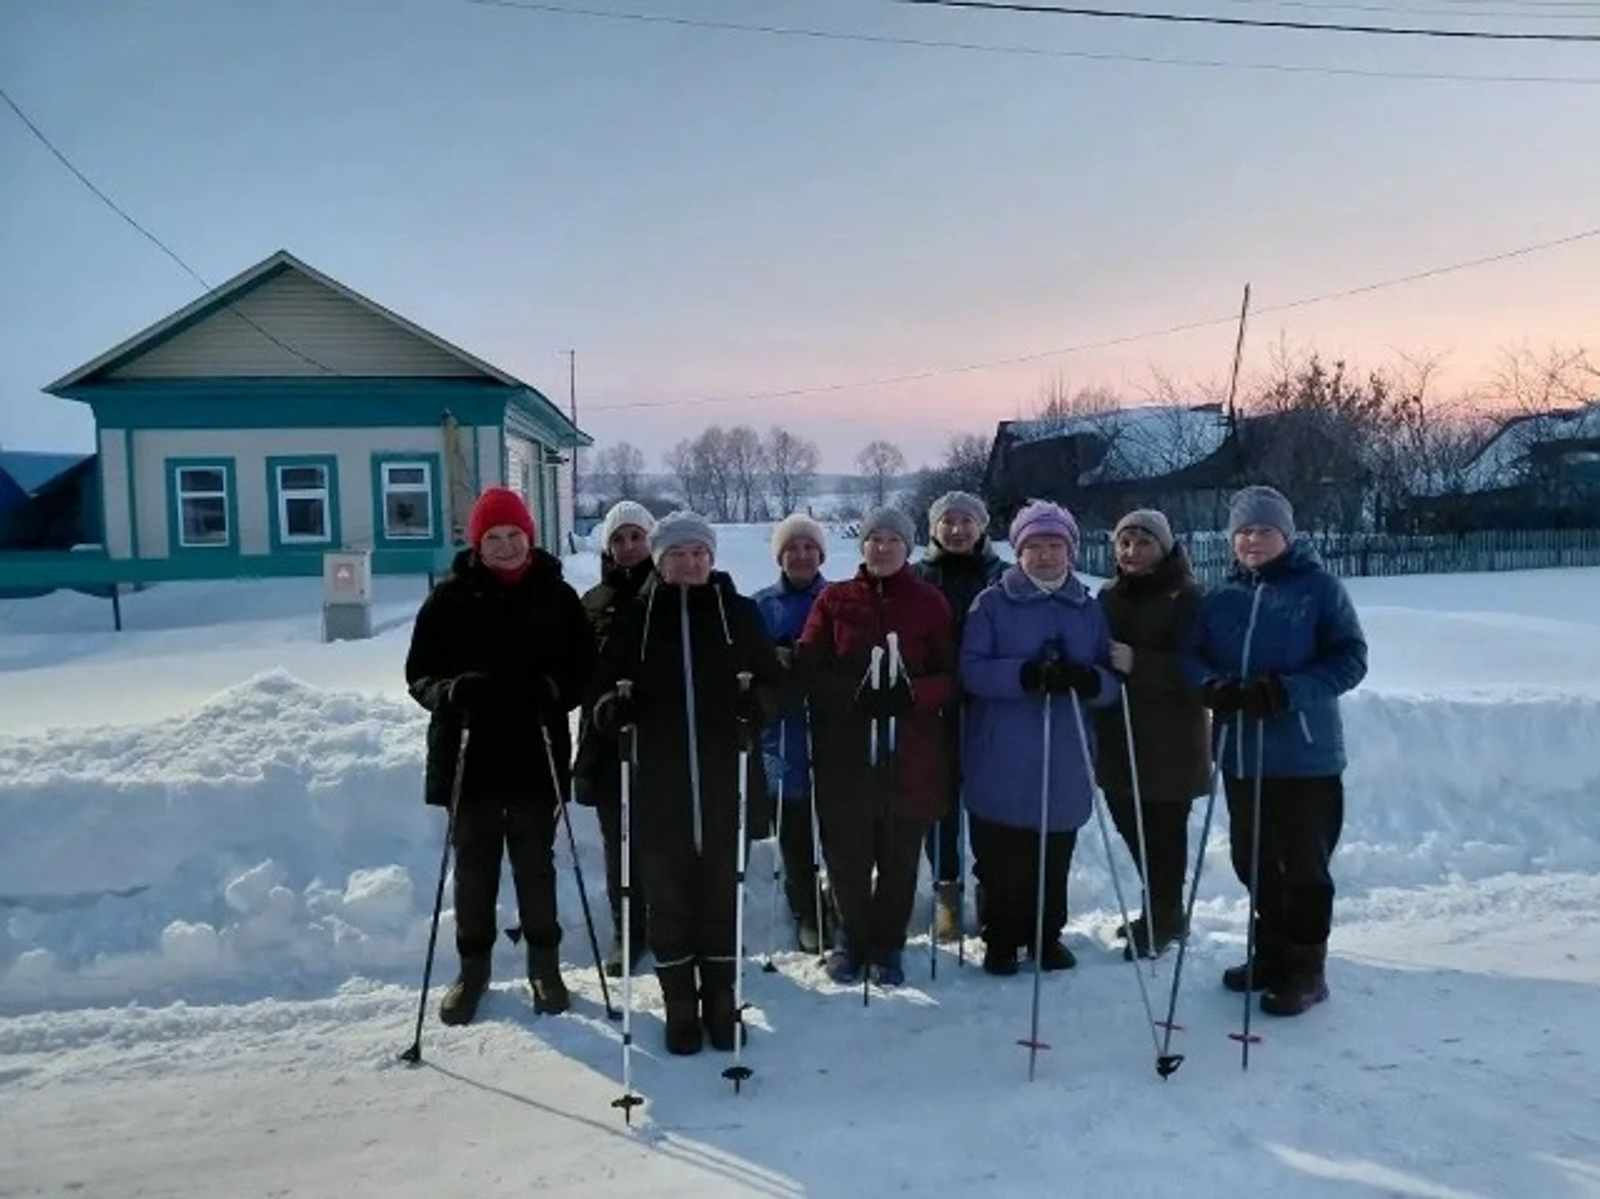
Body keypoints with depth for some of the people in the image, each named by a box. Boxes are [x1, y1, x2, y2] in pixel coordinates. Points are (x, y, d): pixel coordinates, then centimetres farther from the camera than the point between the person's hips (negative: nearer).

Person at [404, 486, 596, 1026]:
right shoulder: (450, 598, -1)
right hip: (469, 754, 0)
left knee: (536, 865, 11)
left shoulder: (557, 596, 1)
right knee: (473, 866, 12)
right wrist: (449, 692, -20)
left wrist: (554, 692, -17)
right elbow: (419, 673, 1)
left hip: (536, 757, 0)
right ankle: (473, 967, 29)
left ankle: (544, 965, 28)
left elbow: (584, 667, 4)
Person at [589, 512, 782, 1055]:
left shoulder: (740, 612, 4)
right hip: (658, 782, 0)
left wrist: (755, 703, -15)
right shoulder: (635, 616, 4)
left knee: (722, 888, 9)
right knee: (667, 892, 7)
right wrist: (613, 705, -16)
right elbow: (606, 681, 6)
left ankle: (720, 997, 26)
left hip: (726, 777, 0)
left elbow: (772, 680, 6)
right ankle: (679, 1004, 22)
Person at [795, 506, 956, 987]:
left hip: (910, 755, 0)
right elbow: (808, 668, 1)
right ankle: (853, 937, 30)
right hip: (844, 754, 0)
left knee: (899, 858, 7)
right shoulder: (834, 600, 5)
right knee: (846, 855, 5)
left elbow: (951, 676, 1)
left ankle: (887, 945, 28)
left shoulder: (930, 603, 4)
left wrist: (910, 693, -17)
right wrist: (853, 692, -16)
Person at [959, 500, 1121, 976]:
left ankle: (1047, 935, 28)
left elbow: (1111, 679, 8)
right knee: (1000, 860, 5)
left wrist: (1088, 680, -16)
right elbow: (971, 669, -9)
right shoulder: (992, 603, -1)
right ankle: (1001, 938, 23)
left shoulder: (1088, 608, 9)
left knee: (1055, 857, 9)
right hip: (1001, 762, -2)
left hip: (1064, 762, 3)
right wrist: (1024, 675, -25)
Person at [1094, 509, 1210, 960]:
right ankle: (1164, 913, 32)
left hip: (1169, 741, -6)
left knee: (1163, 832, 0)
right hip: (1117, 737, 6)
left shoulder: (1187, 598, -7)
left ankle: (1160, 919, 18)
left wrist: (1137, 664, -26)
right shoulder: (1109, 596, 10)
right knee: (1132, 829, 14)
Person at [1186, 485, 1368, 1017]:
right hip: (1242, 754, 5)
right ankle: (1272, 952, 32)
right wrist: (1212, 686, -15)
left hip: (1305, 755, -5)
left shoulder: (1319, 588, -4)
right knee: (1254, 861, 15)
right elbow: (1192, 654, 7)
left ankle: (1306, 969, 16)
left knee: (1304, 865, 3)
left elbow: (1351, 658, -10)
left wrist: (1288, 691, -23)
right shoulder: (1221, 598, 10)